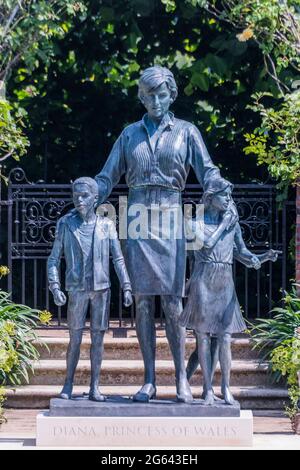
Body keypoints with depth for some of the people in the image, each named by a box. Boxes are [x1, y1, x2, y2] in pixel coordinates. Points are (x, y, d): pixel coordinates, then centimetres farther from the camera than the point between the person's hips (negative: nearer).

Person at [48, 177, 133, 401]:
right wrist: (55, 287, -8)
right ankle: (68, 384, 13)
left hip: (101, 289, 1)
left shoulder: (106, 225, 3)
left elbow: (118, 259, 5)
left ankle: (95, 387, 8)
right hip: (77, 290, -1)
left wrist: (127, 287, -3)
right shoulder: (66, 224, 2)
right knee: (75, 339, 0)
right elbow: (54, 259, 4)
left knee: (98, 338, 3)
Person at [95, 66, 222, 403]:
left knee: (172, 302, -7)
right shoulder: (130, 134, 14)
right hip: (137, 219, 2)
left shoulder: (186, 132, 8)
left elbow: (208, 172, 3)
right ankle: (149, 380, 2)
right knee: (143, 302, -1)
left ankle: (181, 378, -2)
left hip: (170, 218, -2)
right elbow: (107, 177, 14)